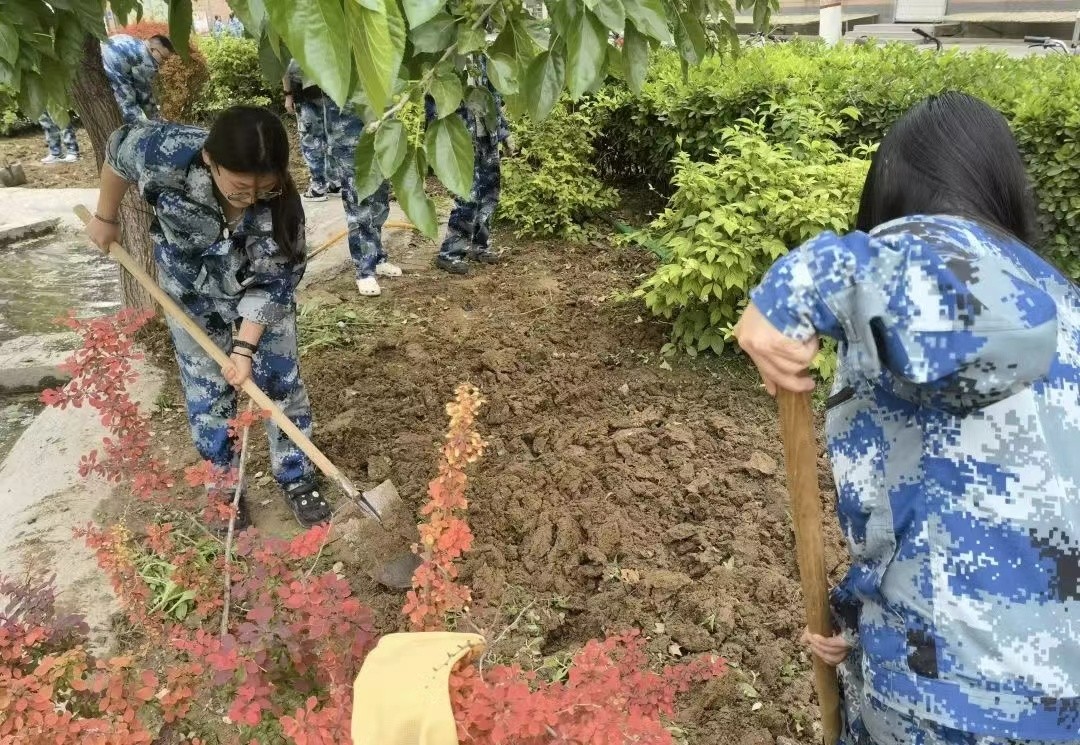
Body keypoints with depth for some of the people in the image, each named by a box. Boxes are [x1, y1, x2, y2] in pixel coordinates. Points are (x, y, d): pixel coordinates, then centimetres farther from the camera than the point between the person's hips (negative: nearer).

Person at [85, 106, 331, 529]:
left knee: (282, 382, 4)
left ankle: (297, 478, 24)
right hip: (193, 296, 1)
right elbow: (117, 153, -11)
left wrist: (246, 347, -27)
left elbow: (270, 283, -23)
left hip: (262, 295, 0)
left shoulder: (281, 204, -34)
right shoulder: (167, 155, -35)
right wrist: (105, 218, 1)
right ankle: (222, 487, 27)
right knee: (207, 392, 9)